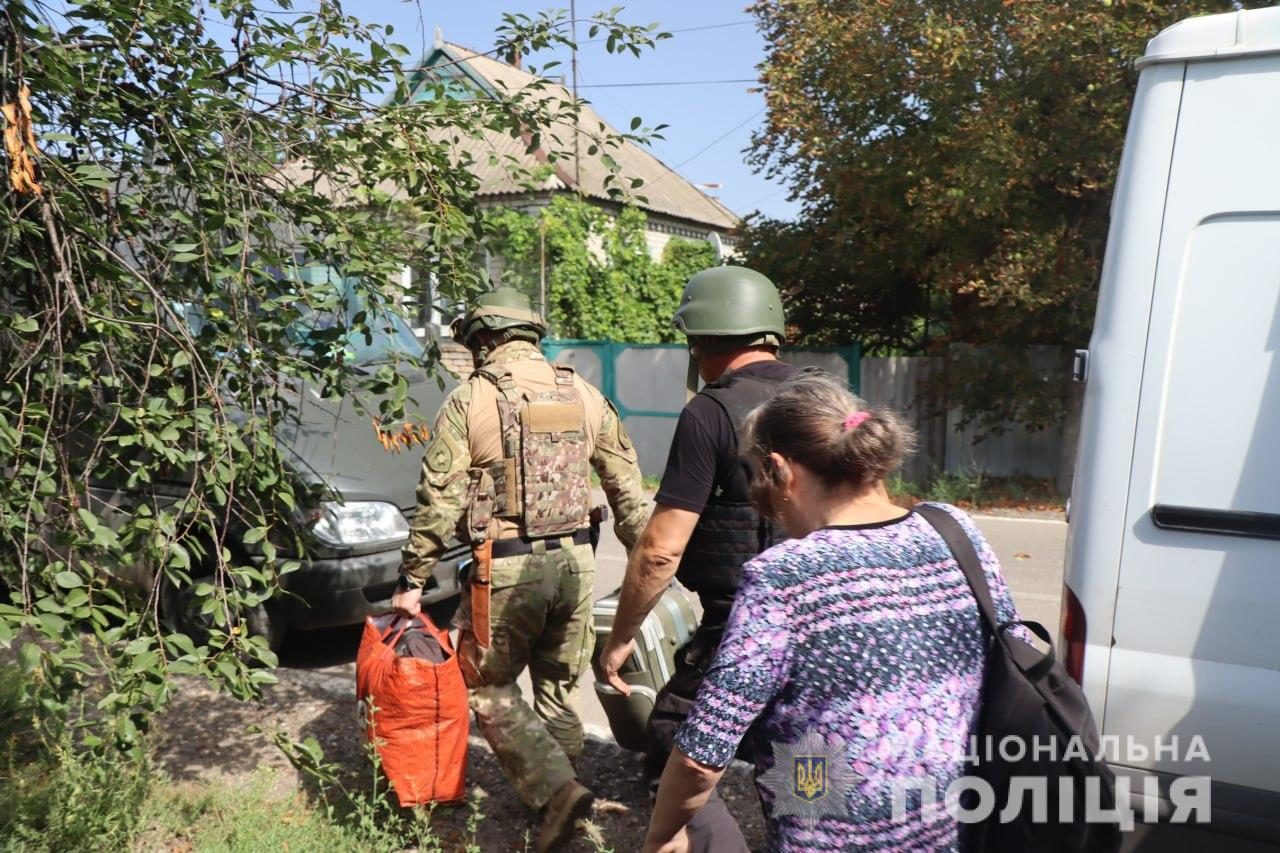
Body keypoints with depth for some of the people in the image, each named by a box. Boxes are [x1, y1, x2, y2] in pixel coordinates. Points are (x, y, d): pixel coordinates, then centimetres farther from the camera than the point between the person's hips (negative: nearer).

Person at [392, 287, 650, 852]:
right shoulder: (585, 395, 6)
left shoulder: (470, 399, -6)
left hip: (505, 567, -4)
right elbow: (628, 489, 8)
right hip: (575, 561, 5)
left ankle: (555, 790, -2)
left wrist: (412, 580, 0)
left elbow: (438, 499, -8)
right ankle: (559, 791, 30)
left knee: (489, 687, 11)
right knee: (560, 688, 19)